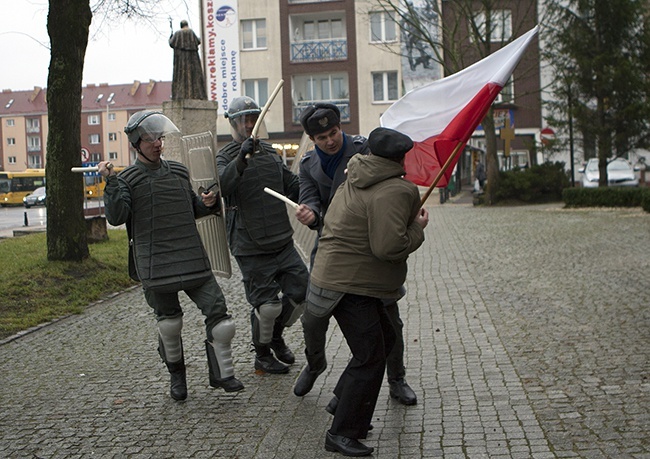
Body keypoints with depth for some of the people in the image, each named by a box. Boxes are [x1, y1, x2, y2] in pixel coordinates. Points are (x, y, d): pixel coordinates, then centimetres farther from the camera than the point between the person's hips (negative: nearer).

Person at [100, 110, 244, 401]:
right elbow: (116, 217, -14)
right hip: (156, 265, -4)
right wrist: (110, 183, -21)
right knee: (169, 323, 6)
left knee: (217, 310, -4)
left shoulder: (179, 172, 14)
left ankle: (221, 373, 8)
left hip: (192, 258, 4)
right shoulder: (128, 180, 0)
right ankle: (176, 375, 29)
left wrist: (207, 203, 5)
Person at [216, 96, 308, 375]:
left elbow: (294, 189, 20)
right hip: (251, 248, -6)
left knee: (302, 289, 4)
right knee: (266, 304, -4)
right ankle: (262, 355, 20)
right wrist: (241, 159, -41)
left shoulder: (271, 154, 15)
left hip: (283, 242, 6)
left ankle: (276, 335, 30)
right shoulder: (225, 157, -5)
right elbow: (223, 186, -27)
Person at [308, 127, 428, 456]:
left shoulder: (355, 179, 11)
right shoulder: (394, 192, -20)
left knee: (384, 339, 22)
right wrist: (417, 229, -12)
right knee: (370, 357, -7)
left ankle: (342, 401, 32)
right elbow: (388, 246, -29)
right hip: (349, 285, -11)